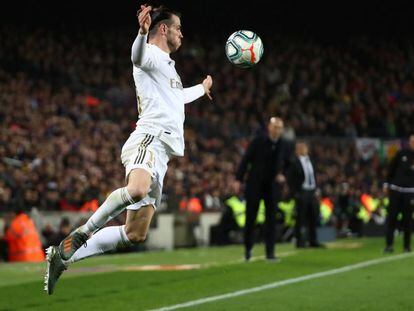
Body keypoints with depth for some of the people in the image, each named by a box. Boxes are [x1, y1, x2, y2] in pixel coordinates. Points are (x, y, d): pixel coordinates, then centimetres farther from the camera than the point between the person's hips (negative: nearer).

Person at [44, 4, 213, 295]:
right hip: (149, 139, -9)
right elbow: (138, 56, -24)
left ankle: (63, 256, 4)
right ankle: (81, 235, -28)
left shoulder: (168, 66, 32)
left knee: (135, 234, -1)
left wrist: (202, 89, 72)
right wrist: (142, 32, -46)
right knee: (137, 190, -42)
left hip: (161, 153, 9)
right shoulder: (152, 55, 2)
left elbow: (178, 96, 54)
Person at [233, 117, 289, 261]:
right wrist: (238, 179, -11)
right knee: (250, 217, 3)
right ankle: (248, 247, 21)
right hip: (255, 184, -2)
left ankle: (270, 251, 0)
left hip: (272, 185, 2)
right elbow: (246, 159, -6)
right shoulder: (258, 141, -7)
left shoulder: (283, 145, 0)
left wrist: (282, 174, -9)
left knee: (271, 218, -2)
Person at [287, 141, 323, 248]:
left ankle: (313, 241, 16)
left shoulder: (309, 160, 13)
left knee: (313, 217, 9)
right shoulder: (294, 162, -9)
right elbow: (290, 179, -9)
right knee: (301, 218, -3)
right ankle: (300, 241, 3)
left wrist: (315, 190, 12)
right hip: (301, 193, -7)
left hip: (311, 192, 7)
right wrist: (294, 193, -13)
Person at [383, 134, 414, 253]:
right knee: (391, 217, -1)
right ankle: (389, 244, 1)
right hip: (395, 189, 1)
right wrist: (387, 184, 9)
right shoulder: (402, 154, 3)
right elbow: (391, 168, 11)